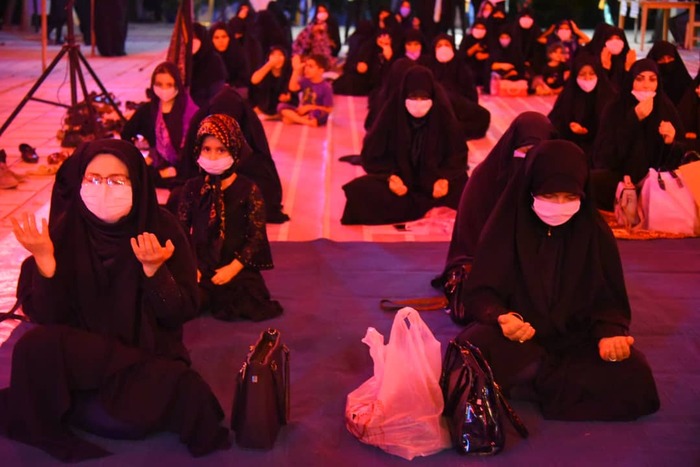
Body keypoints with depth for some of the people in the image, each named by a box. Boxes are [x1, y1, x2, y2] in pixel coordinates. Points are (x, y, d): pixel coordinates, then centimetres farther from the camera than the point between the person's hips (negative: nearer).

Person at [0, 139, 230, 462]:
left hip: (149, 351, -1)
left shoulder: (162, 227, -12)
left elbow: (182, 313, -12)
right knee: (35, 347, -29)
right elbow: (45, 317, -12)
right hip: (77, 354, 1)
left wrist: (153, 269, -28)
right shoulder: (64, 229, -9)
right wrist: (45, 259, -26)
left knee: (130, 419, -29)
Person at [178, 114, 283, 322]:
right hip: (200, 266, 1)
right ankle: (208, 295, 12)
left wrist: (232, 268, -16)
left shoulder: (249, 190, -5)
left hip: (236, 268, -1)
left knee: (248, 306, -23)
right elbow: (182, 229, 5)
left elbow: (257, 236, -7)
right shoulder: (193, 187, 3)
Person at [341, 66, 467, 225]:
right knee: (360, 191, -28)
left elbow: (458, 154, -2)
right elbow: (372, 153, -4)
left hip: (436, 178, 0)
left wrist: (445, 178, -21)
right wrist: (389, 176, -23)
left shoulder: (443, 113, -9)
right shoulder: (392, 111, -11)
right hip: (399, 178, 1)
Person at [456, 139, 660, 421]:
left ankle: (516, 382, -23)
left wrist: (610, 333, -22)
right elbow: (480, 292, -5)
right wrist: (500, 317, -29)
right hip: (515, 337, -2)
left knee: (632, 374, -28)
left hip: (575, 339, 3)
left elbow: (608, 300, 2)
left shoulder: (596, 233, -2)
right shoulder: (505, 227, -6)